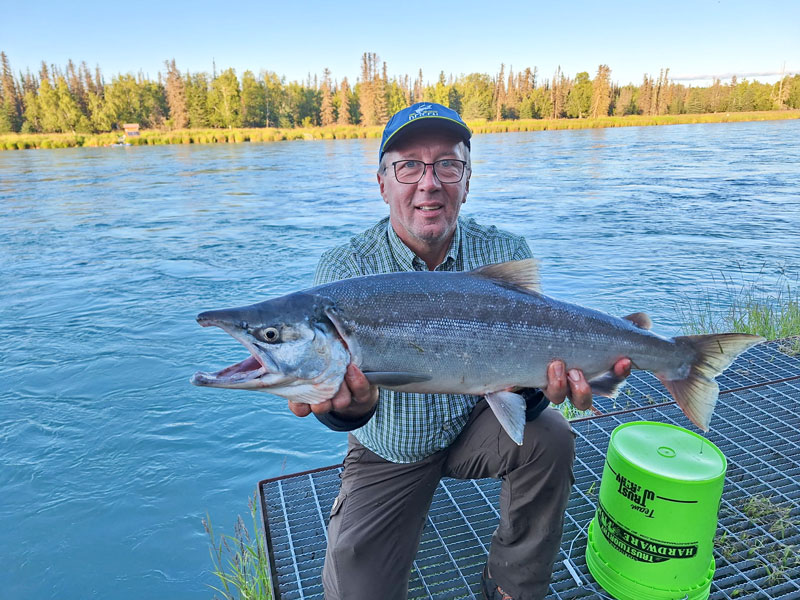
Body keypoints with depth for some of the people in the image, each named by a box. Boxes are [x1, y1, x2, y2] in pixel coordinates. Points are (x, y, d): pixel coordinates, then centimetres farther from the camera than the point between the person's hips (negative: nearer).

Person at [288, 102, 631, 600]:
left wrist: (533, 382, -42)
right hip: (388, 452, -1)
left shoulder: (507, 255, -13)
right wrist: (349, 404, -54)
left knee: (549, 438, -27)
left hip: (475, 425, 2)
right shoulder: (345, 269, -18)